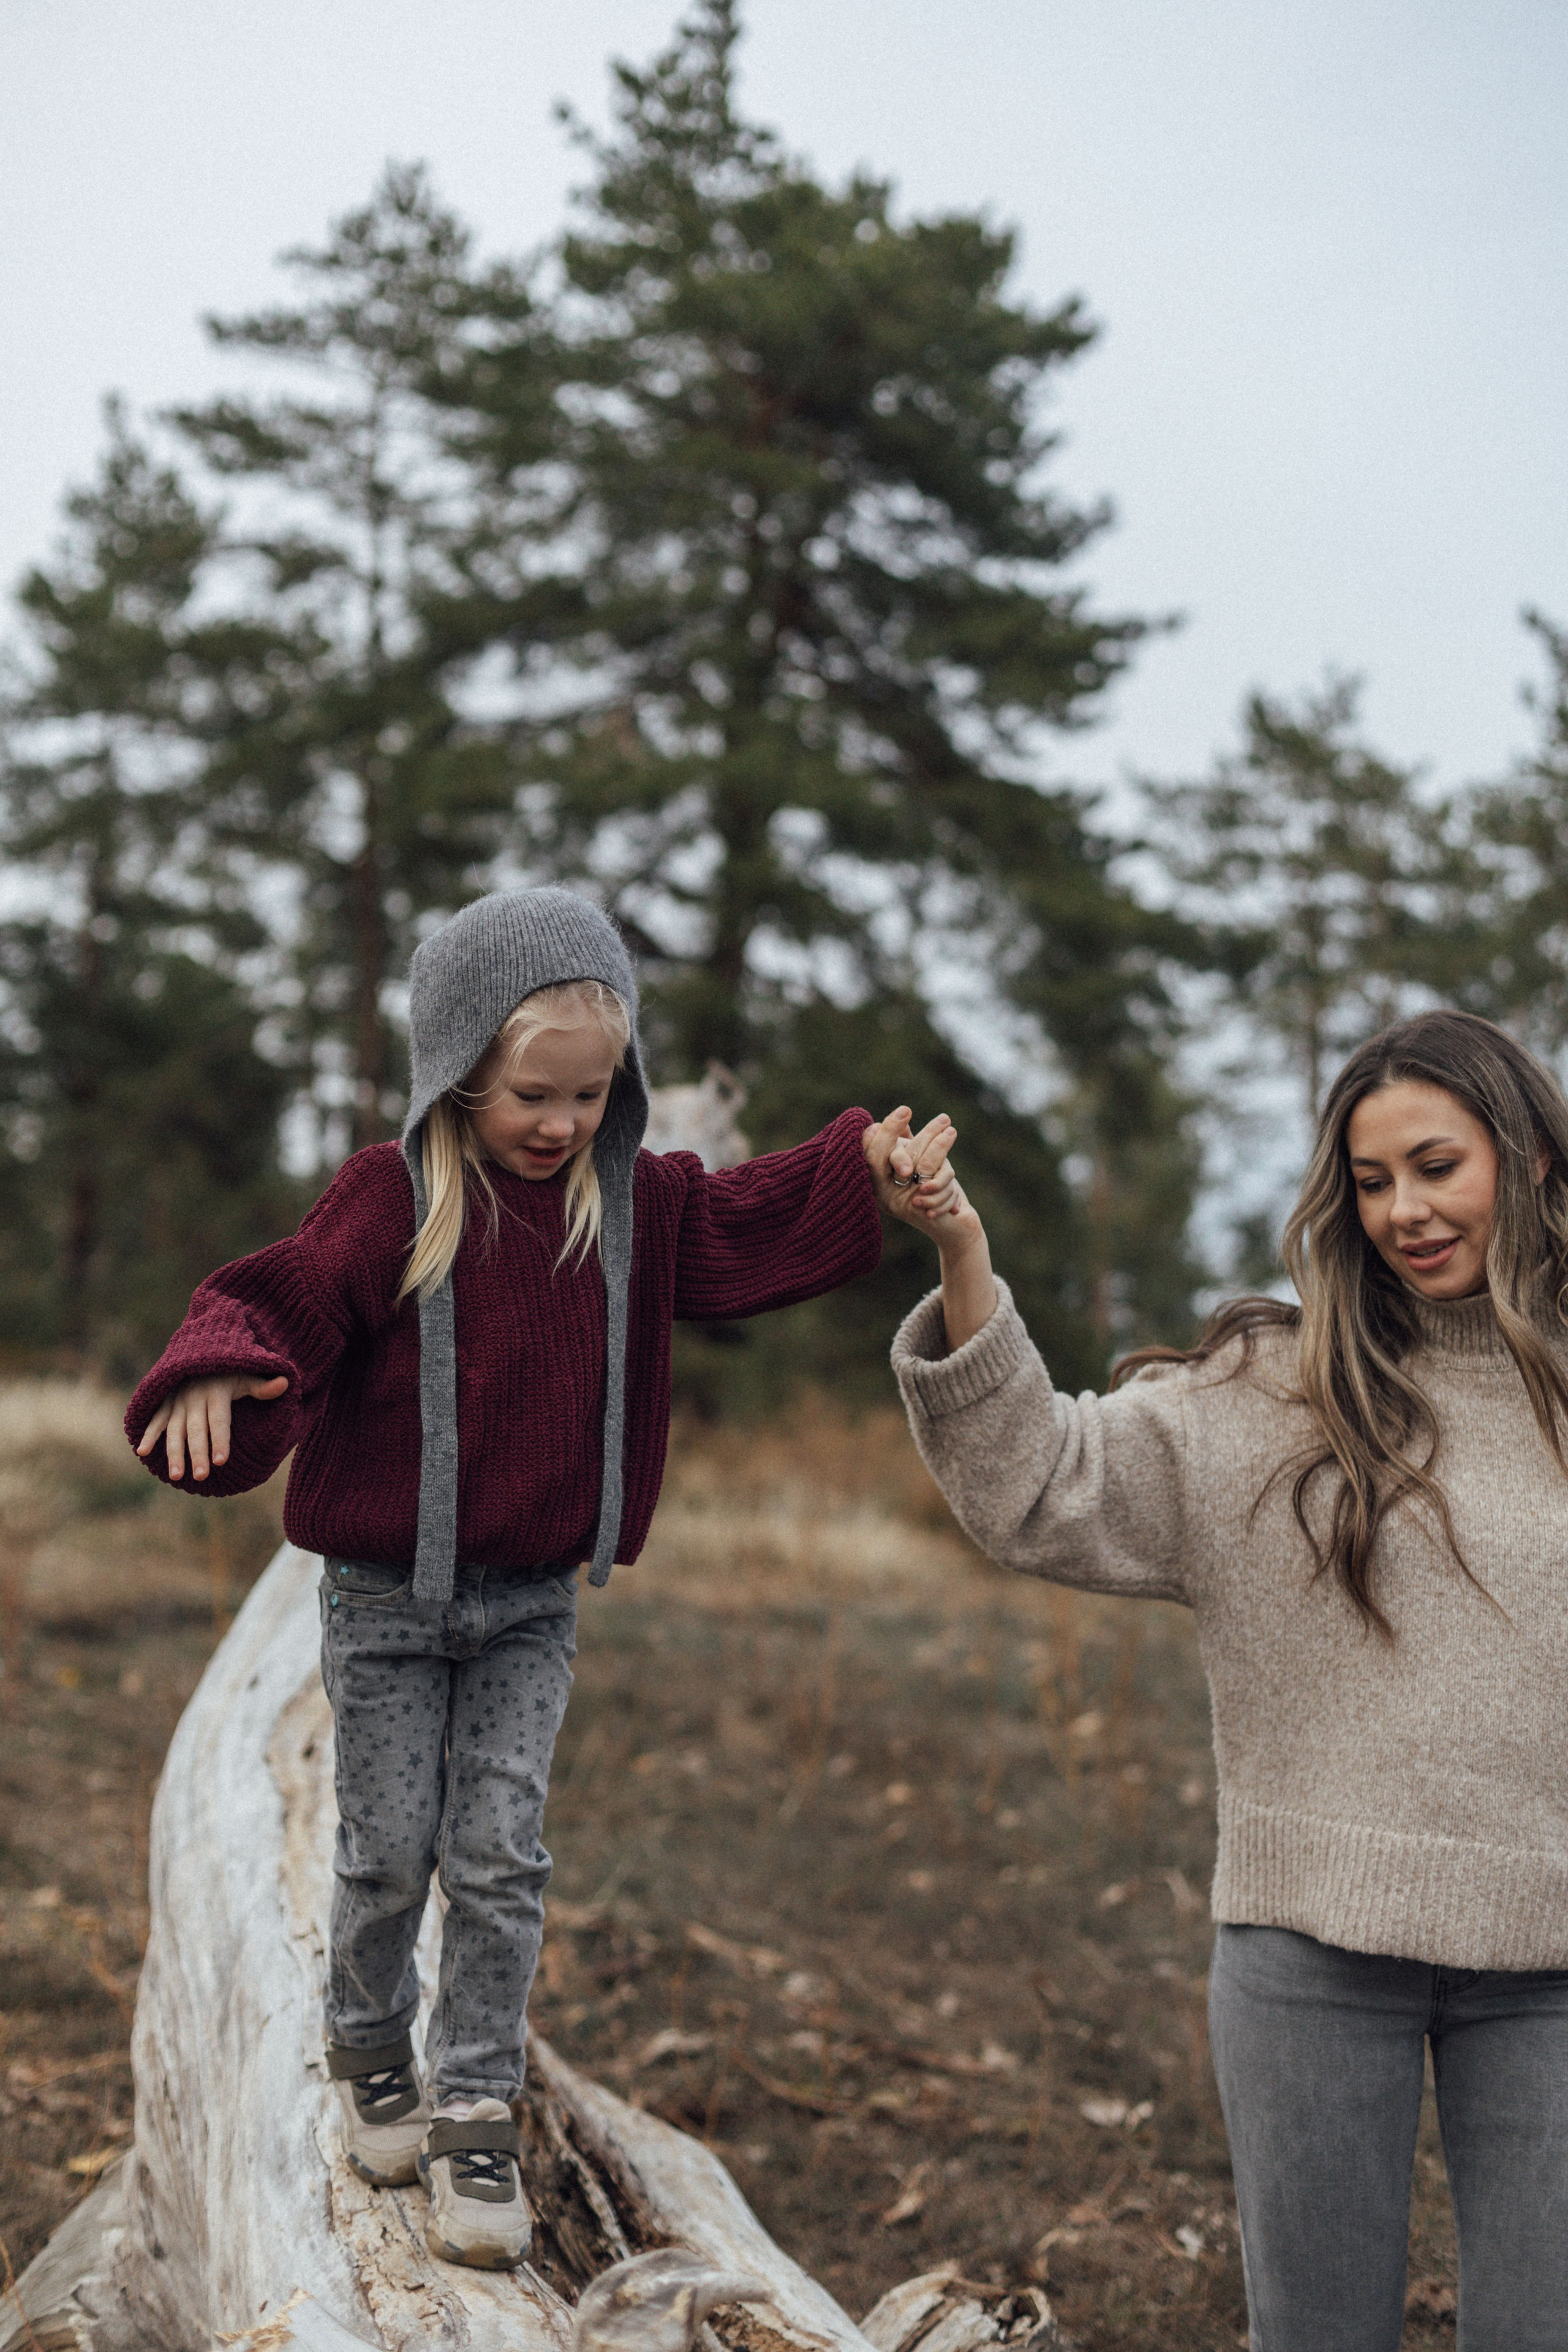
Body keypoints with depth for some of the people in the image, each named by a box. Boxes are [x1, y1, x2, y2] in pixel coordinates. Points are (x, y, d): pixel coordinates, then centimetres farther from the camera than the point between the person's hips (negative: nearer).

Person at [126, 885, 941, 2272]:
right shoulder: (392, 1199, -14)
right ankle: (371, 2059, 34)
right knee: (391, 1856, 7)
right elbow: (290, 1299, -21)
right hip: (387, 1595, -3)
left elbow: (744, 1228, 8)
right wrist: (217, 1370, -41)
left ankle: (476, 2117, 13)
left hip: (533, 1601, 3)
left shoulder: (631, 1201, 1)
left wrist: (860, 1165, -7)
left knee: (503, 1859, 2)